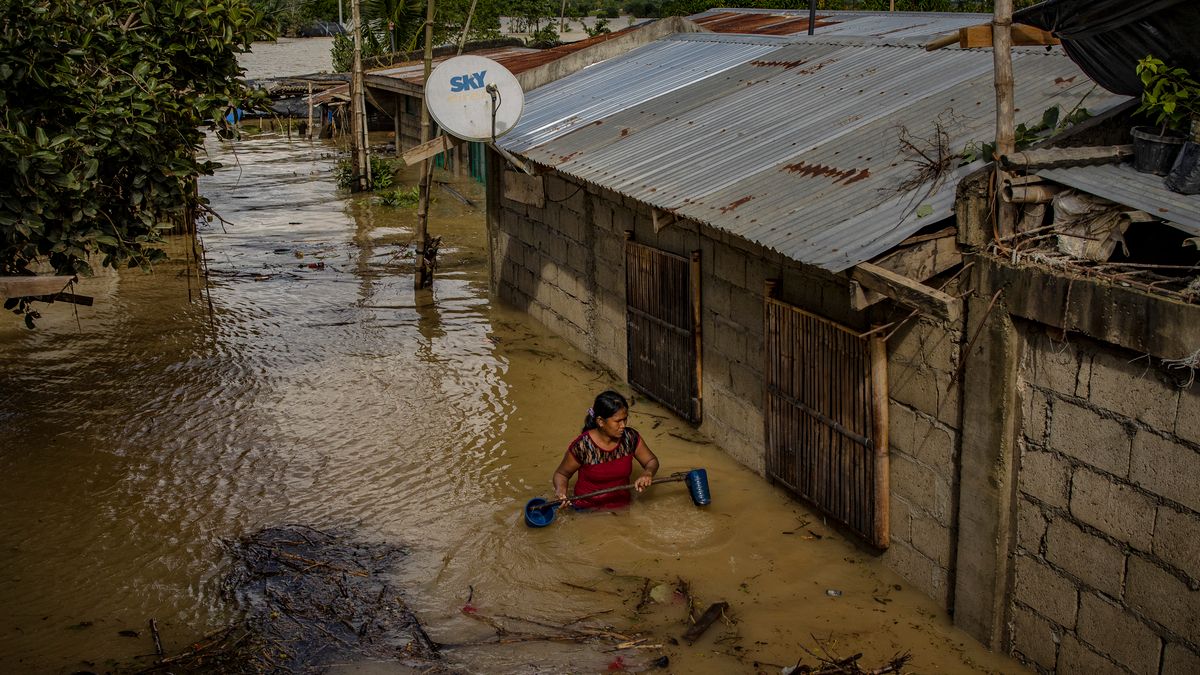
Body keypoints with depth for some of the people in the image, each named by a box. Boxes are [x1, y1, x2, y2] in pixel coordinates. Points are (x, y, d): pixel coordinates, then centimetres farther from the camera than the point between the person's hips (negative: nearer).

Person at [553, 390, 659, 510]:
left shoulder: (630, 437, -5)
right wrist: (561, 491, -20)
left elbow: (652, 461, 10)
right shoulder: (582, 446, -15)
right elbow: (561, 473, 1)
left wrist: (647, 473, -12)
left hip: (621, 507, 3)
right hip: (588, 510, -3)